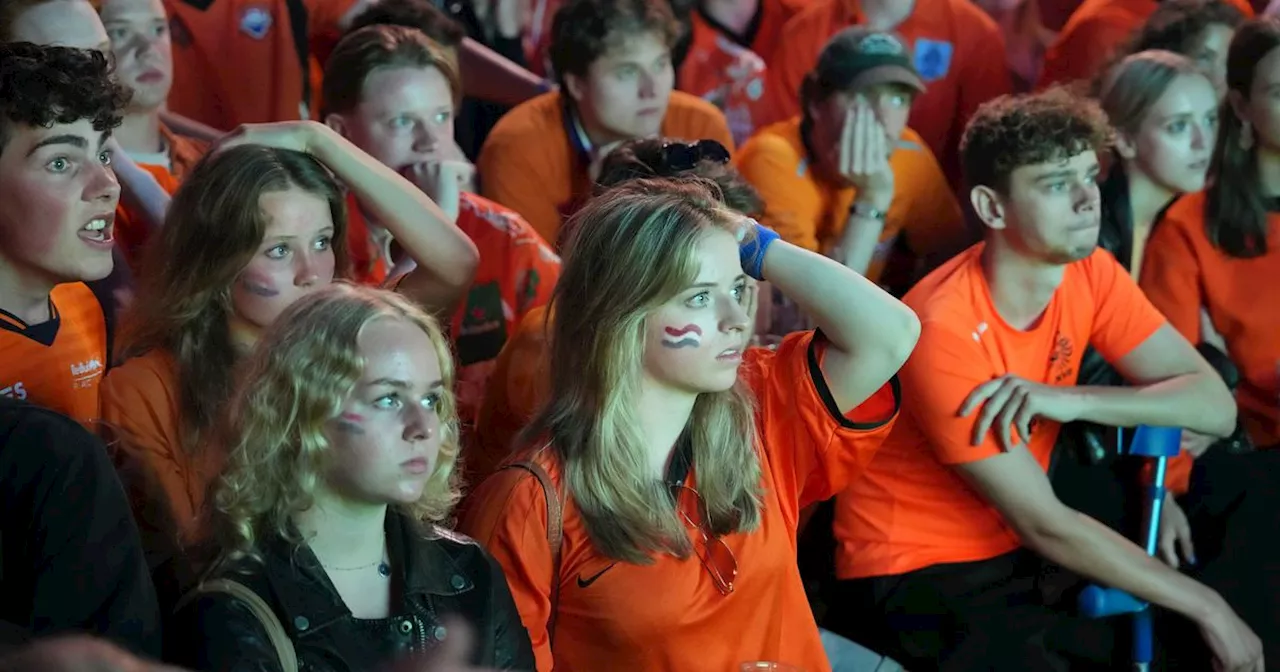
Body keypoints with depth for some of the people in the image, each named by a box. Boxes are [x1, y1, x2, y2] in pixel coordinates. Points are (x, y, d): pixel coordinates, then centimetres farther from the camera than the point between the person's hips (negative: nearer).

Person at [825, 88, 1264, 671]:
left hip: (1019, 557, 7)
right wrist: (1205, 607, -17)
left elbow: (1215, 406, -9)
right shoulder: (946, 333, -24)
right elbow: (1045, 525, -20)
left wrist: (1070, 400, -25)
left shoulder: (1089, 273, -3)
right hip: (916, 579, -7)